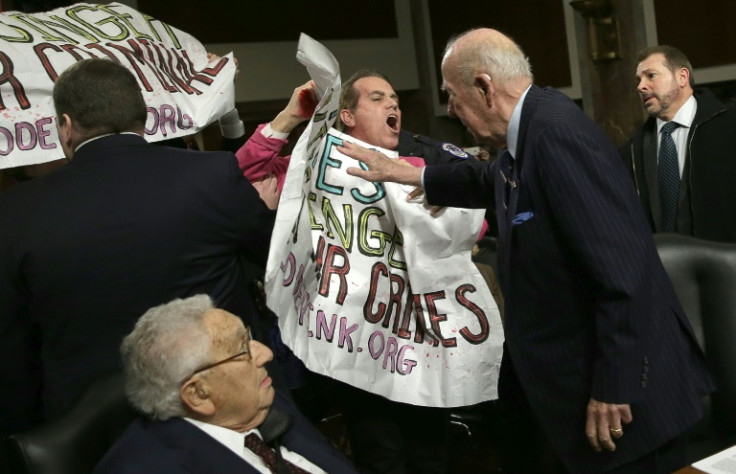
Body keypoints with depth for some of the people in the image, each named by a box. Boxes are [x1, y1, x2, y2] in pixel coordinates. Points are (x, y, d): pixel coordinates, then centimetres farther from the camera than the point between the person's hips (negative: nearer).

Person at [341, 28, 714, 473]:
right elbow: (487, 181, 28)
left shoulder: (558, 130, -25)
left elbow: (625, 271, -29)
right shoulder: (528, 129, 4)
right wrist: (398, 173, 30)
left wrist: (612, 389, -23)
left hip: (624, 387, -9)